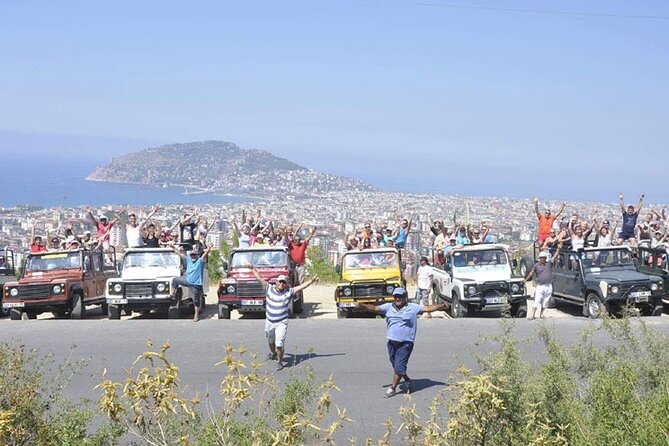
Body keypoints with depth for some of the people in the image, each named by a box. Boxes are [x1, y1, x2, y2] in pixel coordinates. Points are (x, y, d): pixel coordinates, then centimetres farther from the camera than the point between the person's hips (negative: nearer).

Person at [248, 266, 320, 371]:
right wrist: (252, 268, 2)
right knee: (270, 341, 26)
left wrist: (312, 280, -17)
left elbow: (301, 286, -11)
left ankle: (279, 362, 7)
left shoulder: (289, 292, -6)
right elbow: (259, 278, -1)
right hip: (269, 322, 3)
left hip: (281, 323, -3)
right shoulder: (269, 288, -4)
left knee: (279, 344, -12)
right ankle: (273, 353, 55)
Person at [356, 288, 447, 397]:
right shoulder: (388, 307, 6)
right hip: (392, 343, 4)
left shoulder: (413, 308, 0)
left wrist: (440, 307, -22)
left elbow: (427, 308, -6)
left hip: (405, 344, -4)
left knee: (399, 367, -7)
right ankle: (407, 381, 39)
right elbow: (375, 308, -5)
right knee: (396, 366, 15)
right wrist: (363, 306, -23)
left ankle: (393, 388, 9)